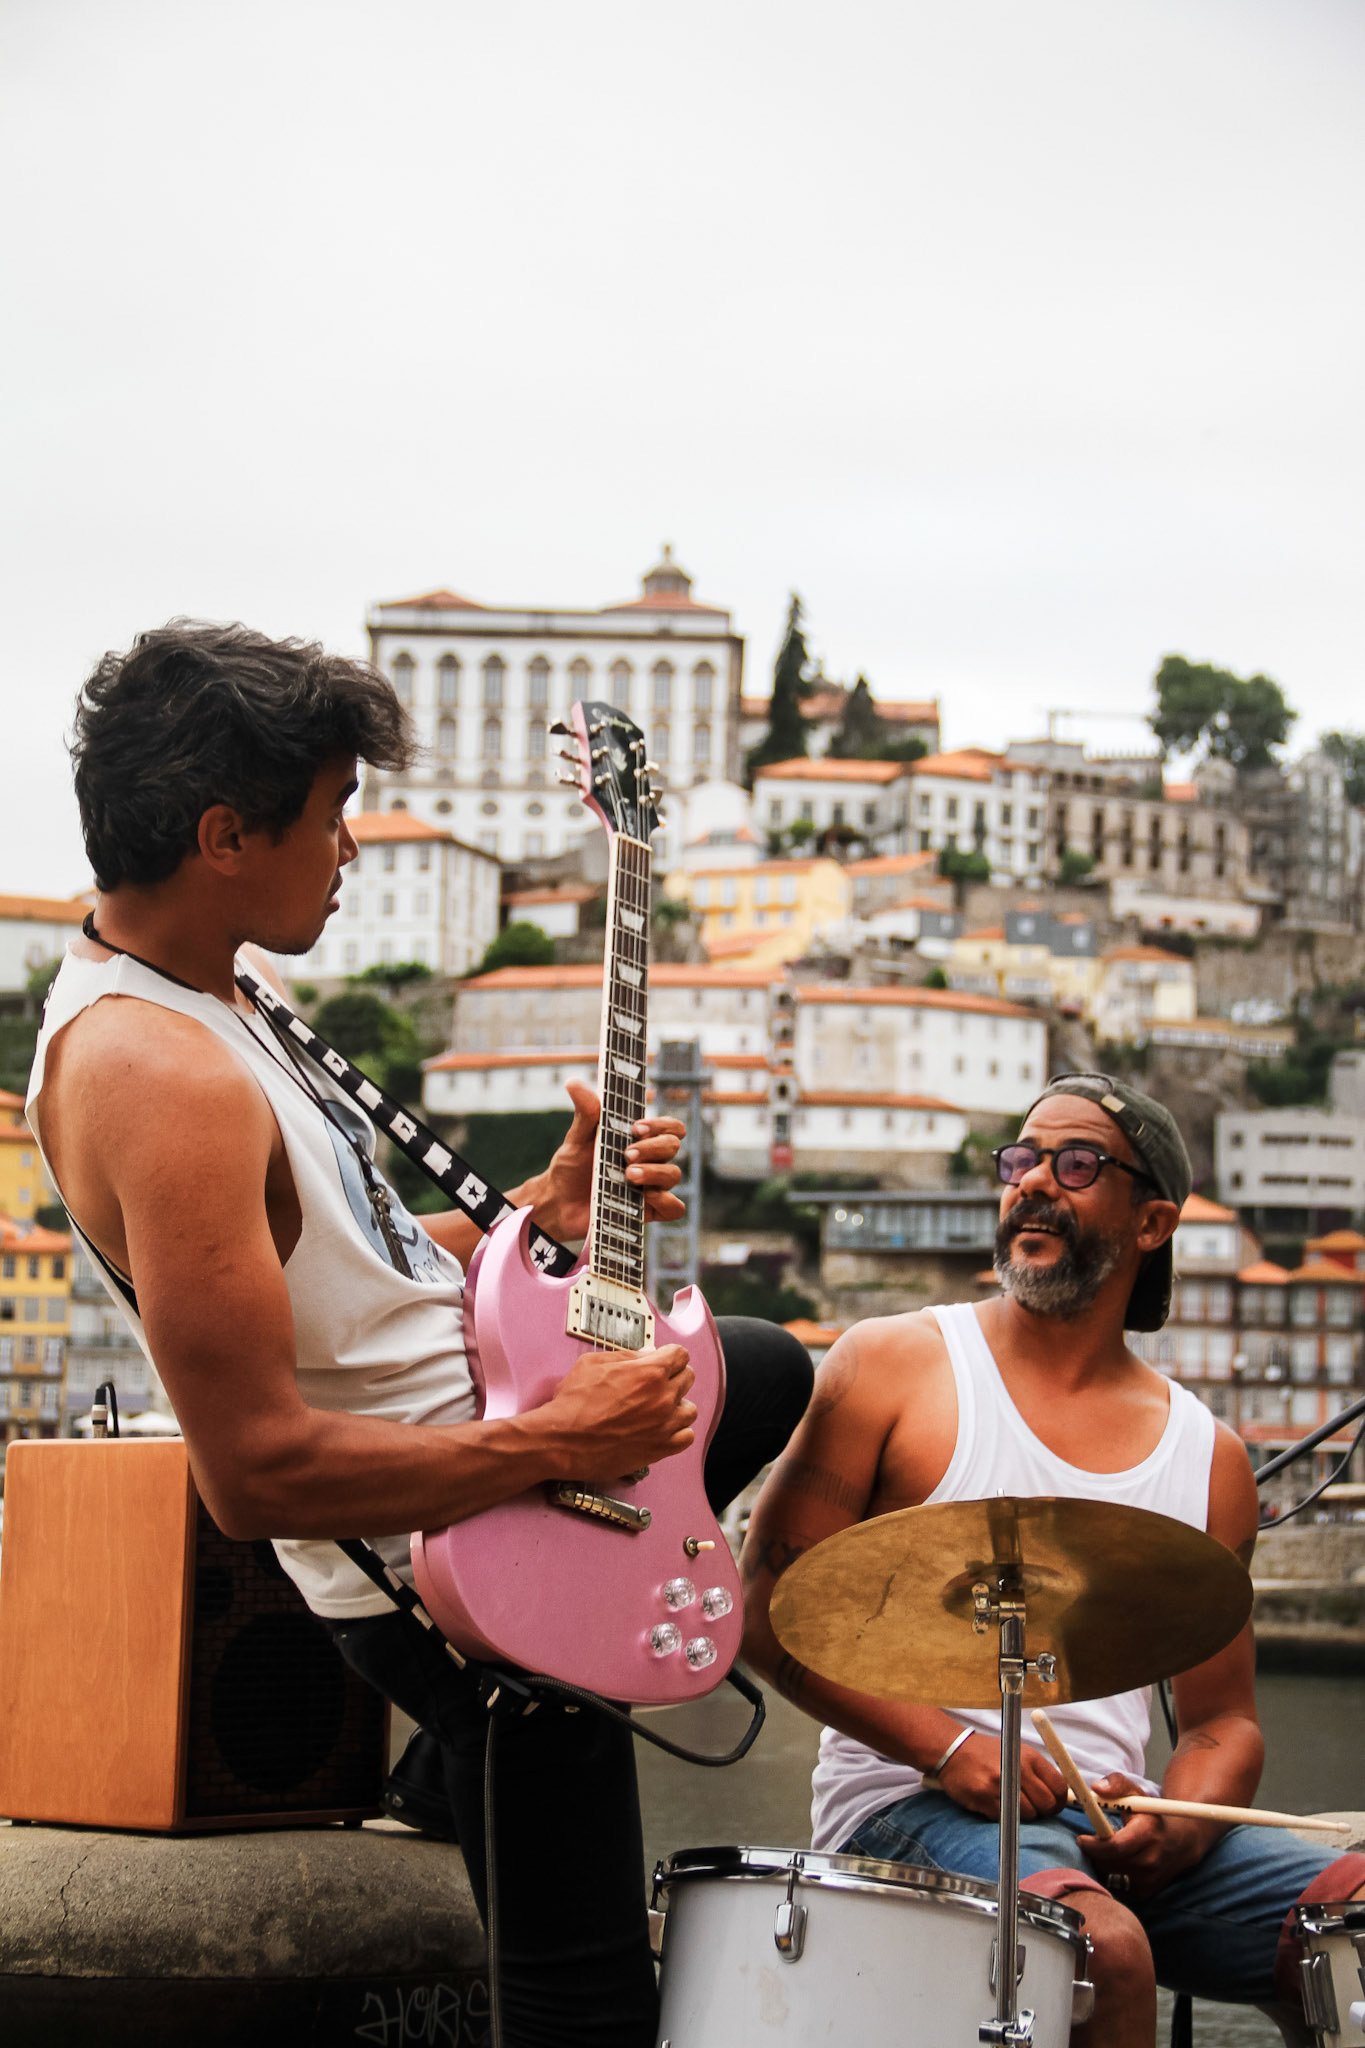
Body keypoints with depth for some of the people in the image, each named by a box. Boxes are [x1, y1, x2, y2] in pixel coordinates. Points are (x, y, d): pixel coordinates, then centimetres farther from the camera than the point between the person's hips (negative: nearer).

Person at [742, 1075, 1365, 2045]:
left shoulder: (1207, 1456, 12)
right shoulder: (893, 1367, 1)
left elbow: (1223, 1719, 15)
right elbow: (769, 1606, -3)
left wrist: (1176, 1828, -8)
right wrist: (947, 1747, -14)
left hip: (1108, 1825, 4)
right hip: (909, 1807, -4)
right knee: (1105, 1946, -35)